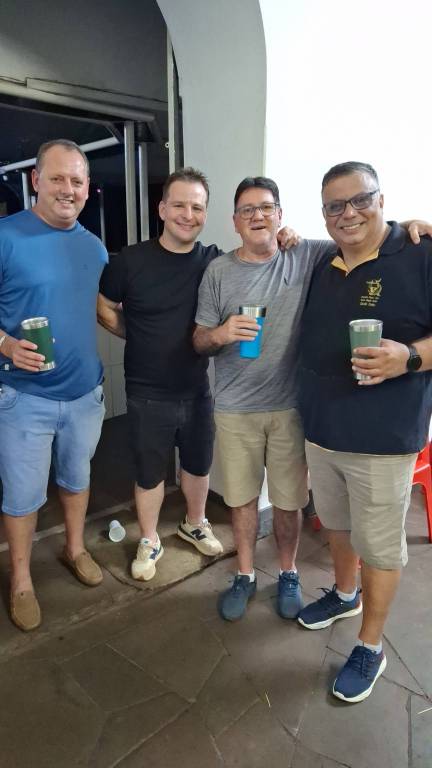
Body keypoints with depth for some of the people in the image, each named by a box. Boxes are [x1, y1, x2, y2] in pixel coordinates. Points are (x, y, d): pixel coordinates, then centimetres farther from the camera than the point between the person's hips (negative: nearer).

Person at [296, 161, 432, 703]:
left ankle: (371, 648, 28)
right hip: (320, 430, 6)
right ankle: (344, 594, 48)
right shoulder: (320, 265, 9)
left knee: (378, 544, 9)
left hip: (382, 438, -6)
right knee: (337, 524, 23)